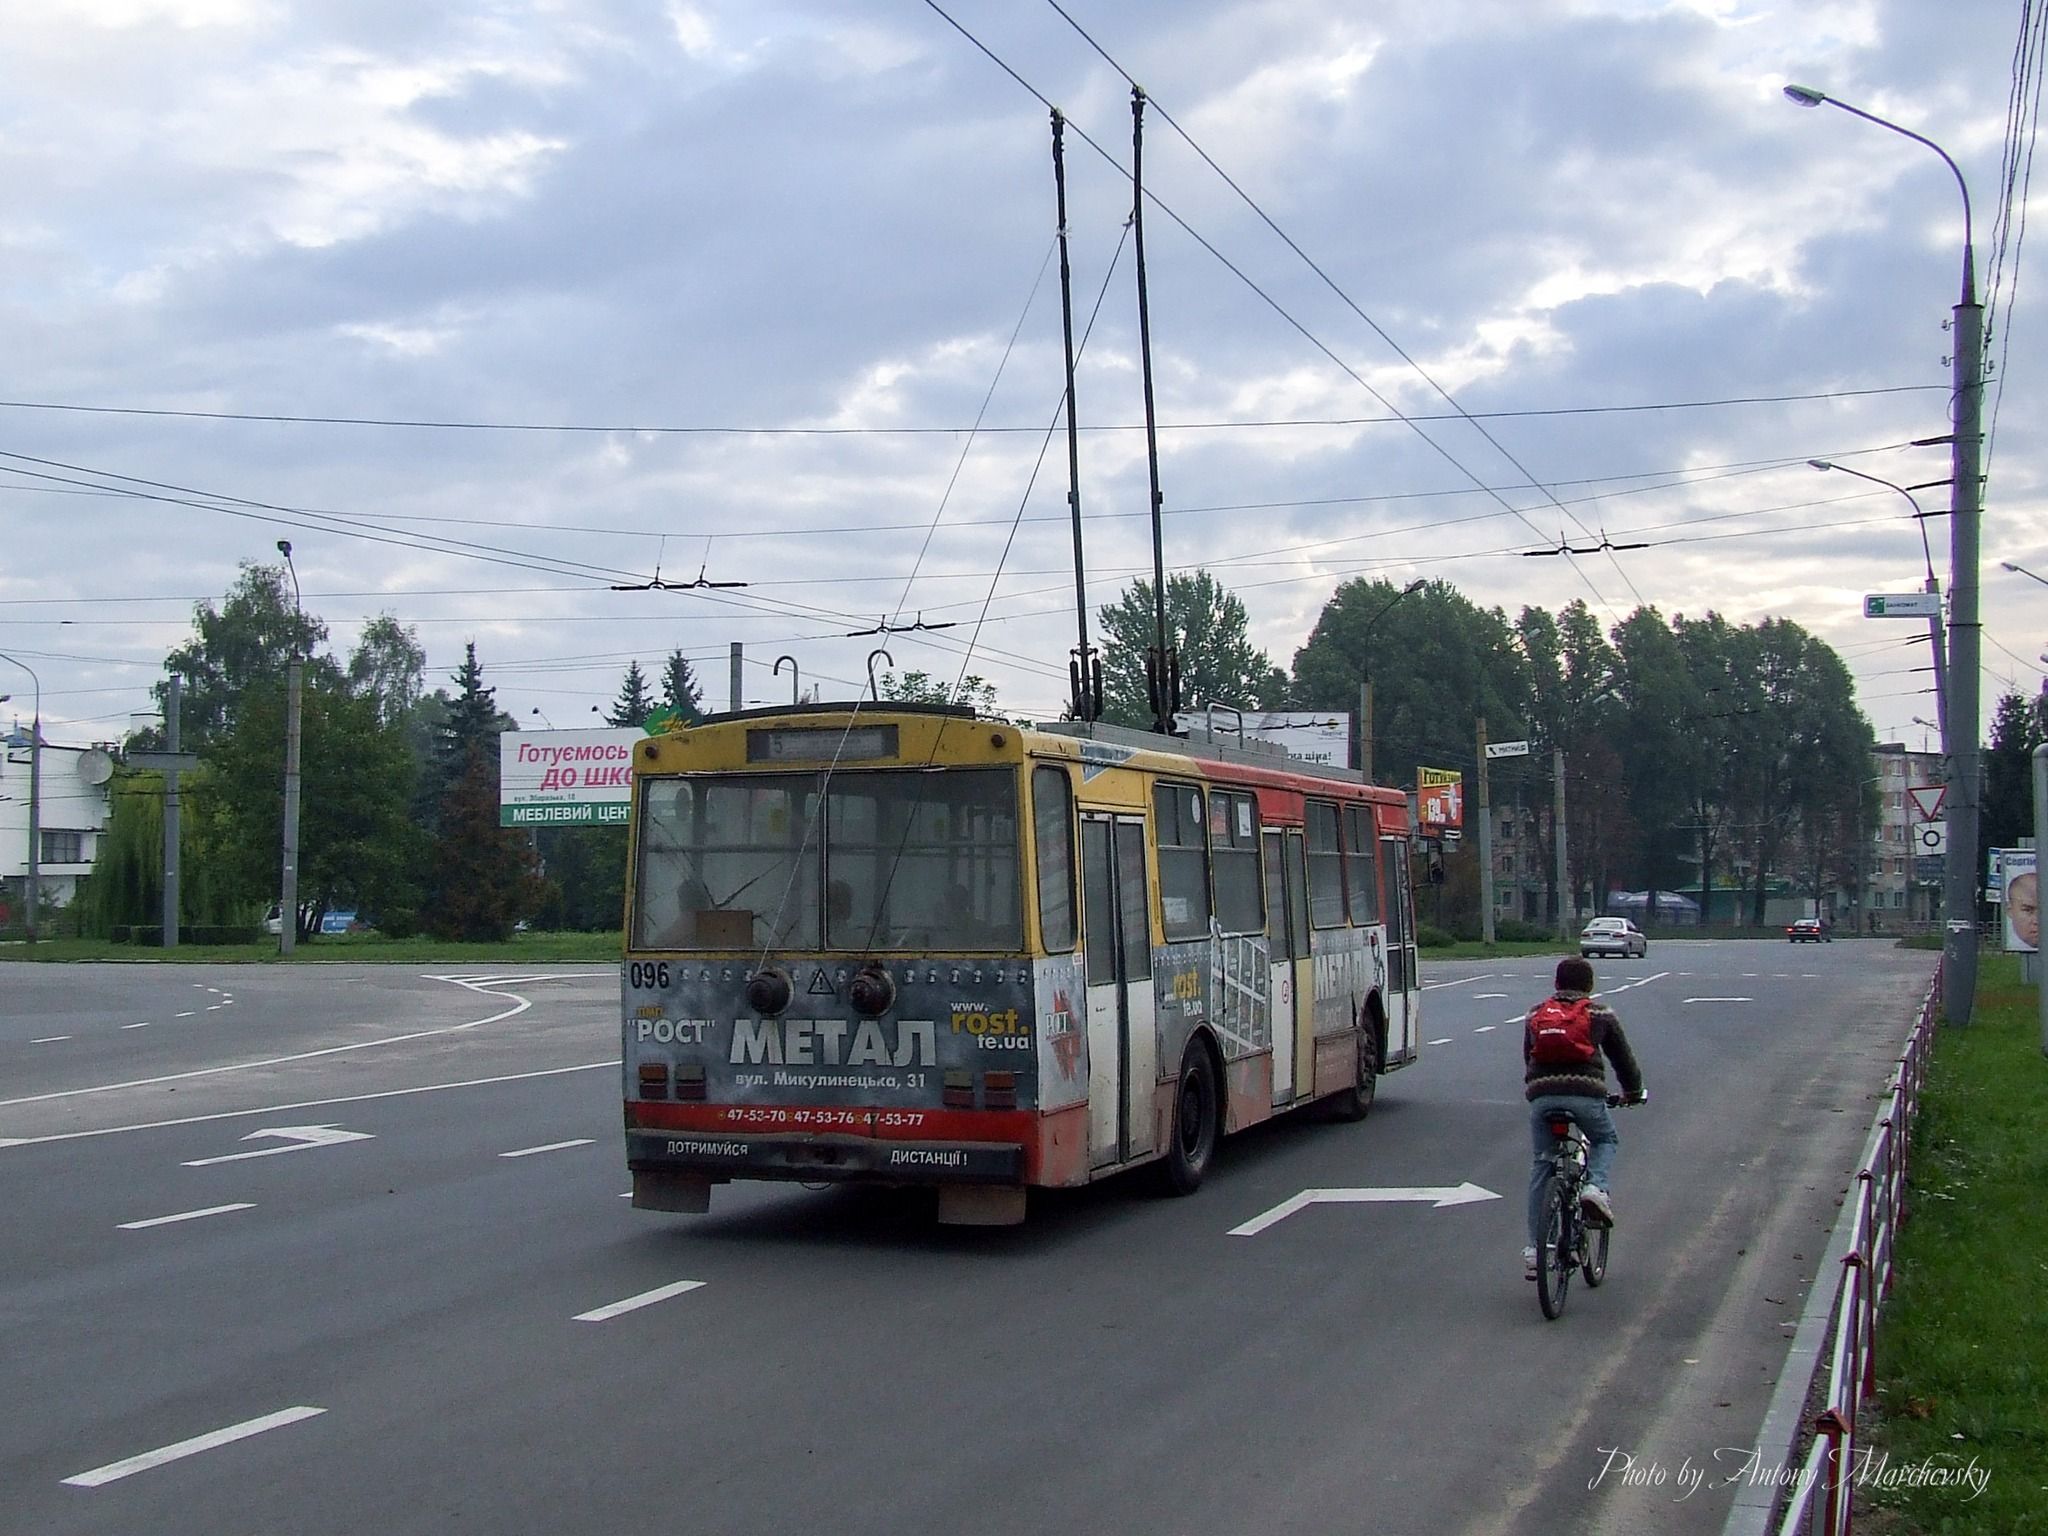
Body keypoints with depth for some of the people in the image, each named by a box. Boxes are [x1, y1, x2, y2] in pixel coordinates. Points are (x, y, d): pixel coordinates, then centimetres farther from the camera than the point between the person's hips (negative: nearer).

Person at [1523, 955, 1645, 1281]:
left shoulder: (1535, 1014, 23)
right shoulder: (1600, 1013, 15)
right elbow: (1622, 1056, 22)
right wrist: (1633, 1092, 38)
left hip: (1541, 1095, 2)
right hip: (1585, 1093, -2)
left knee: (1541, 1166, 12)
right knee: (1605, 1140, 27)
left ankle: (1535, 1248, 8)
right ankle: (1595, 1188, -3)